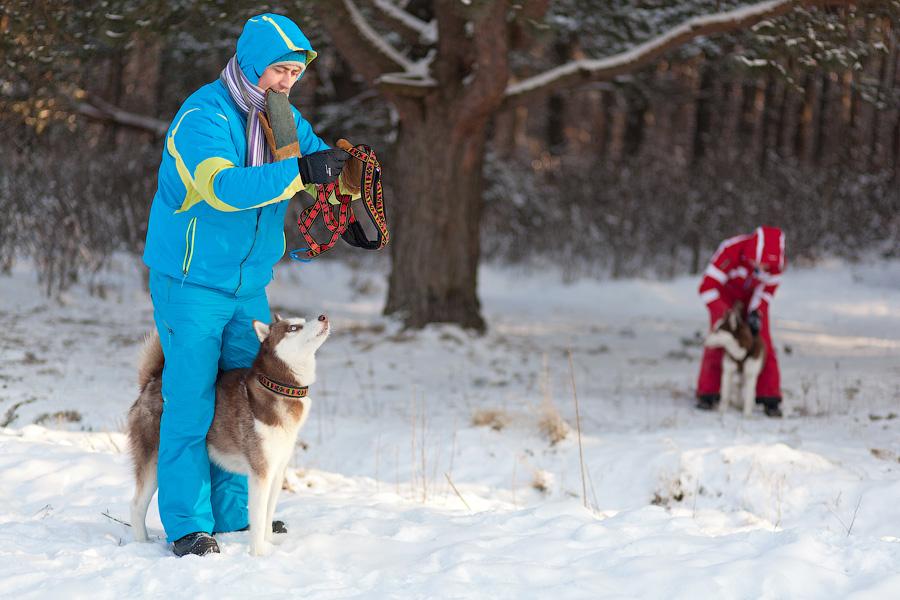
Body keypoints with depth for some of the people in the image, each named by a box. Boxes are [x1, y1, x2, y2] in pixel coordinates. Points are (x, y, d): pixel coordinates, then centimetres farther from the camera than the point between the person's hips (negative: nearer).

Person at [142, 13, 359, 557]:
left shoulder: (283, 117, 6)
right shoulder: (203, 116, -19)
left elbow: (318, 161, 12)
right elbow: (223, 186, -35)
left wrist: (350, 174, -11)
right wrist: (298, 173, -42)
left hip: (249, 283, 7)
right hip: (191, 282, -7)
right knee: (192, 402, -6)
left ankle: (234, 511, 19)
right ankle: (187, 524, -1)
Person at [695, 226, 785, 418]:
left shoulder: (776, 261, -29)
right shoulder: (730, 251, -40)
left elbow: (767, 290, -14)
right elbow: (707, 287, -36)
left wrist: (756, 313, -30)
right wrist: (723, 314, -43)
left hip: (753, 297, 2)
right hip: (726, 293, -2)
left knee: (762, 343, -8)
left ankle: (769, 398, -5)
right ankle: (707, 394, 0)